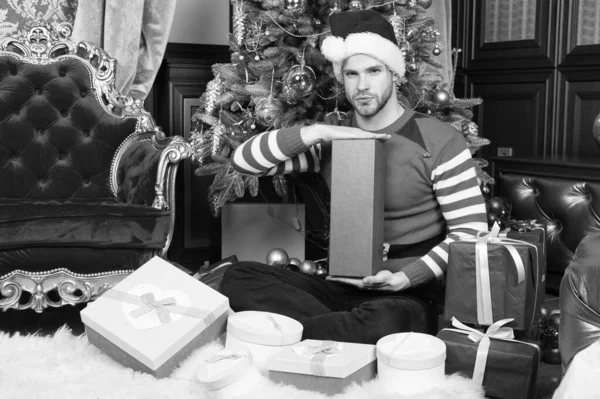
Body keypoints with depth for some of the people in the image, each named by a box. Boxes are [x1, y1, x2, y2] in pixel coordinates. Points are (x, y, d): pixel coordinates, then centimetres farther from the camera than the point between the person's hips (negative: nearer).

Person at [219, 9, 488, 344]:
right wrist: (316, 133, -14)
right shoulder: (330, 138, 7)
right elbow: (243, 161, 0)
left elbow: (471, 230, -8)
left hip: (408, 296, -5)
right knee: (239, 278, -15)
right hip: (341, 287, 5)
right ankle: (348, 332, -21)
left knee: (388, 323, -41)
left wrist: (405, 278, -21)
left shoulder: (440, 141, -6)